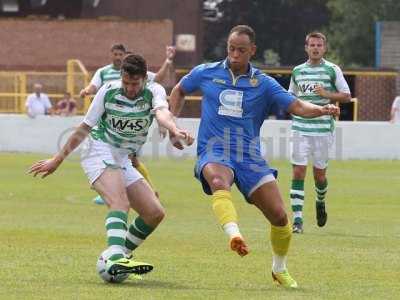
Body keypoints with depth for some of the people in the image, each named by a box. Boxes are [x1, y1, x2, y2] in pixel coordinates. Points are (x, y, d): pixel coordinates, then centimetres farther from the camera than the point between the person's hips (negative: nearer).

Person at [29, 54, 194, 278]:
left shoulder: (154, 92, -6)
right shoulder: (108, 91, -8)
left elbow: (162, 112, -30)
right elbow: (85, 128, 4)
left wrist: (175, 129, -54)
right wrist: (58, 159, 10)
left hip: (123, 162, 5)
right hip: (101, 154, -5)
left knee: (155, 213, 1)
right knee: (121, 203, -30)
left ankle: (119, 259, 14)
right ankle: (116, 258, -51)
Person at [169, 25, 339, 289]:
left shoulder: (264, 84, 5)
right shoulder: (206, 73, 7)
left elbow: (296, 106, -5)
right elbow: (179, 91, 25)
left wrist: (321, 110, -25)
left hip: (250, 156, 2)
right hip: (214, 152, -2)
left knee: (279, 215, -5)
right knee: (219, 182, -39)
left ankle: (280, 269, 21)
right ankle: (234, 235, -62)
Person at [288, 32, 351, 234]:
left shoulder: (332, 70, 2)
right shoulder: (297, 71, 11)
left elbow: (347, 96, 3)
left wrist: (327, 94, -13)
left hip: (323, 128, -2)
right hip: (300, 128, 2)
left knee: (319, 172, 5)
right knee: (298, 172, -7)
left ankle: (321, 202, 38)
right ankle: (297, 219, -7)